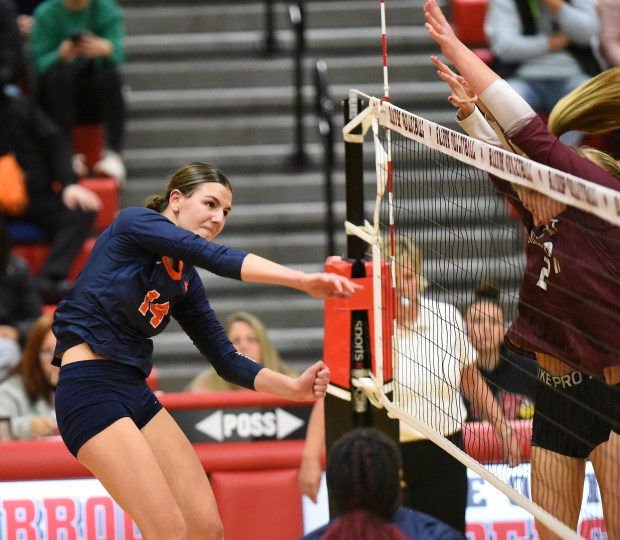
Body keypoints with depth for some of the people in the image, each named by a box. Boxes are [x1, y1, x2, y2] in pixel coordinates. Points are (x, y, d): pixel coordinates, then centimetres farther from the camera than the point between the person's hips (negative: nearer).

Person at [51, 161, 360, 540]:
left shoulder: (185, 280, 14)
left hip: (136, 393, 8)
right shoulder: (133, 223, -7)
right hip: (91, 387, -8)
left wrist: (294, 388, -2)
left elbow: (226, 359, 14)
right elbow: (216, 257, -21)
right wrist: (304, 280, -29)